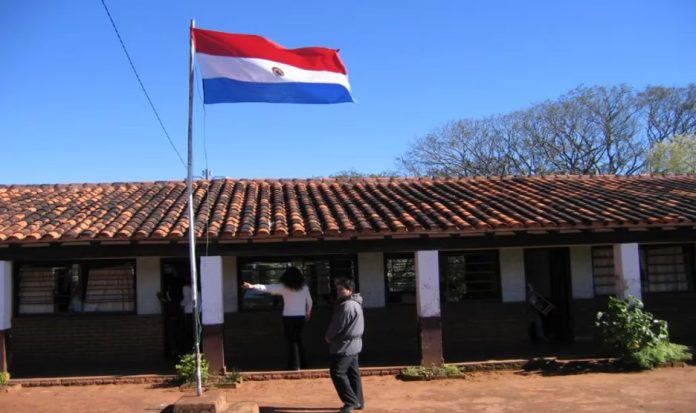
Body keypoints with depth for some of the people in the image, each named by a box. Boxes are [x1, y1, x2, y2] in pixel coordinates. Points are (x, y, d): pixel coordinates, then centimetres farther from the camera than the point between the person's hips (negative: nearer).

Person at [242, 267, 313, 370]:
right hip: (301, 317, 4)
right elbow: (309, 301, 9)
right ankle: (303, 365, 19)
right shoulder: (304, 287, 2)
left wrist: (252, 286, -18)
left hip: (289, 317, -4)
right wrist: (308, 313, 26)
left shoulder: (284, 287, -7)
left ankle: (294, 366, 0)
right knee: (298, 340, 16)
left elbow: (267, 288, -15)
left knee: (292, 342, 2)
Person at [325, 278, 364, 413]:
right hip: (353, 344, 10)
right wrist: (331, 336, 9)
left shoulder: (347, 306, -21)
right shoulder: (355, 303, 14)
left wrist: (328, 336, -2)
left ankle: (351, 402, -5)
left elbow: (338, 325, -20)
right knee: (353, 373, 14)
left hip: (345, 346, -10)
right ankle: (358, 401, 19)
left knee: (337, 373, -6)